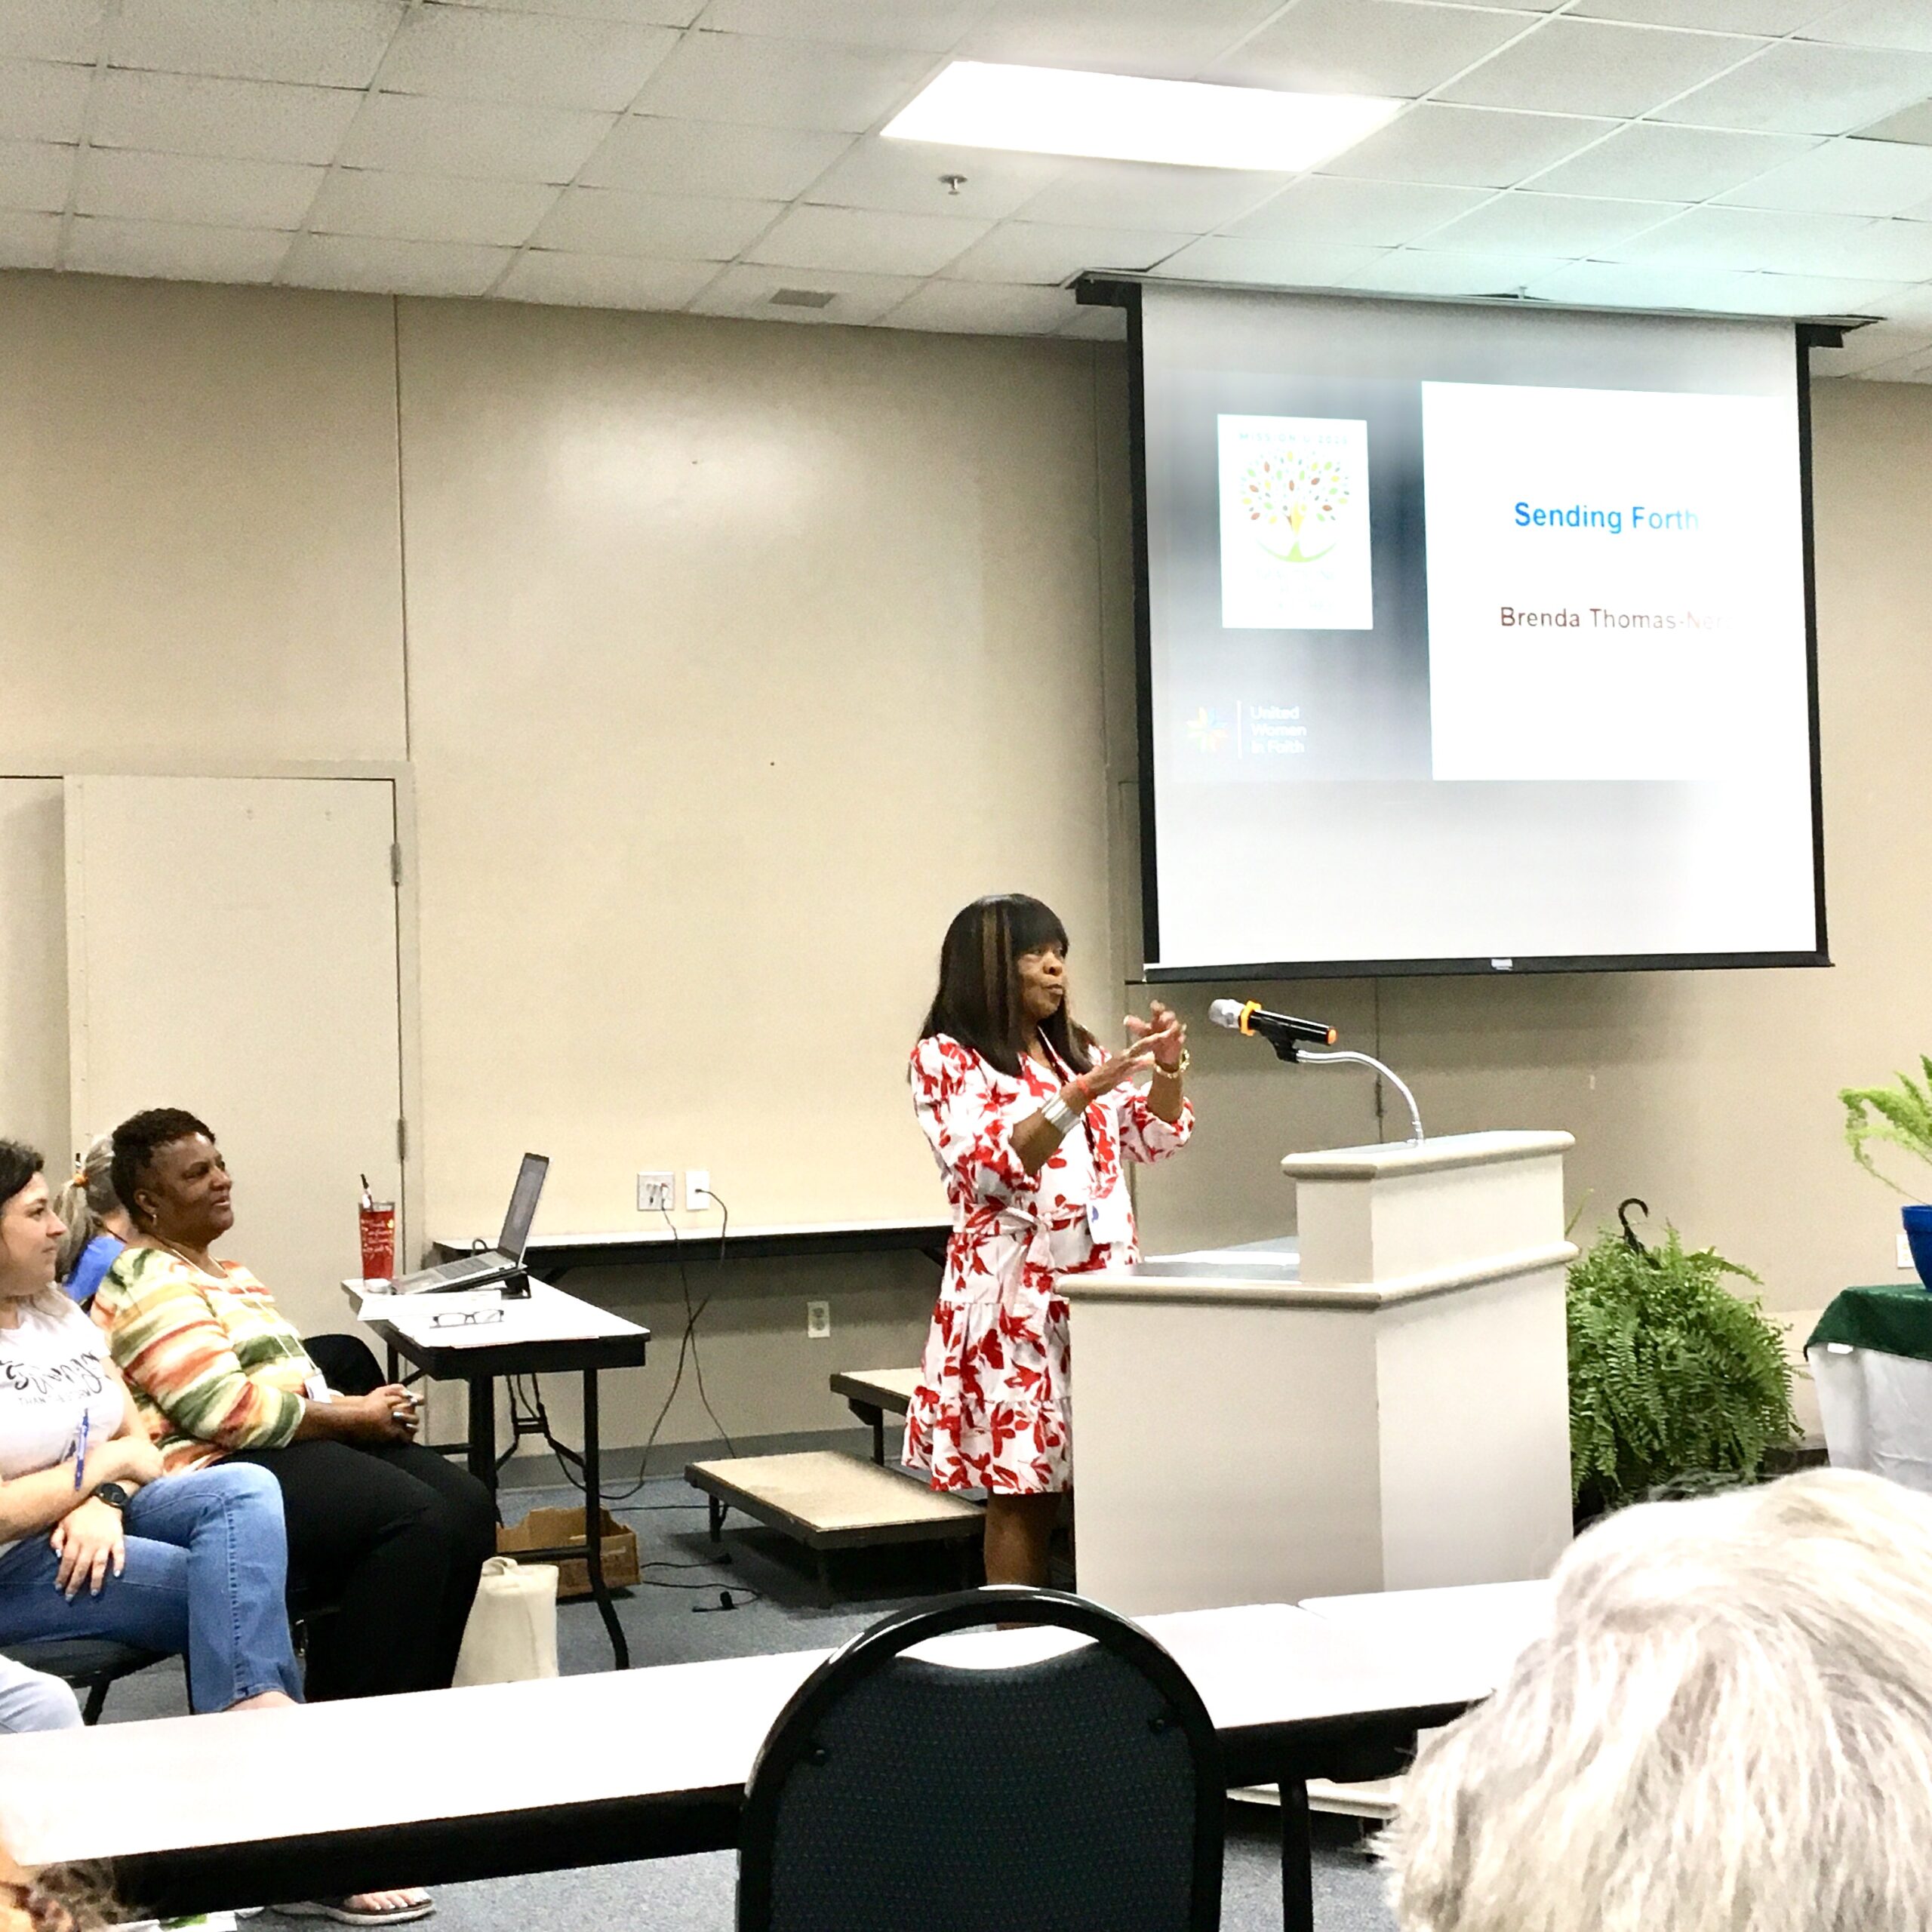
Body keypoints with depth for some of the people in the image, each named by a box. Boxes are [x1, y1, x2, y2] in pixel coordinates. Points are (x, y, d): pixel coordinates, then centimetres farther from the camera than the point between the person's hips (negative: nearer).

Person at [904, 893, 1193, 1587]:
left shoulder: (1075, 1050, 17)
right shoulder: (945, 1059, -2)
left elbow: (1156, 1138, 17)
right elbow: (992, 1167, -14)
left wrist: (1168, 1068, -2)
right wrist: (1082, 1094, -22)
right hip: (1017, 1291, -6)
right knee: (1022, 1490, -3)